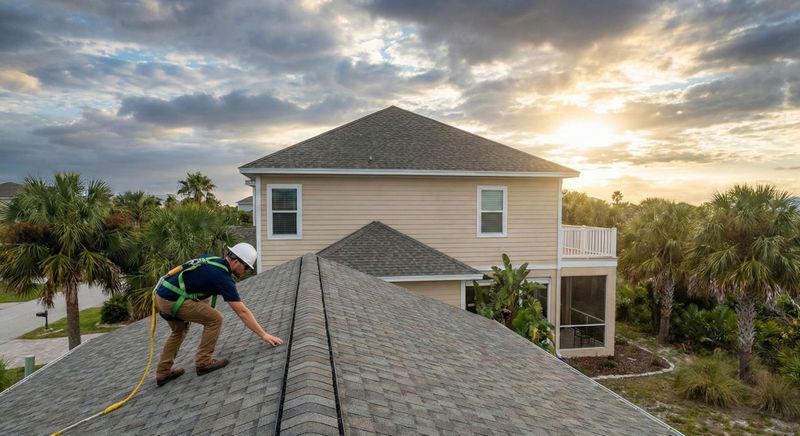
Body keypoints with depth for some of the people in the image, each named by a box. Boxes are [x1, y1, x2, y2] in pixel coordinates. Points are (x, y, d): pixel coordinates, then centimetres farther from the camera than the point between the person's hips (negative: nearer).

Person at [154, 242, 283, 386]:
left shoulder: (212, 261, 13)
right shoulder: (222, 276, -13)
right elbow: (242, 312, -14)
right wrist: (264, 335, -11)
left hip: (160, 294, 9)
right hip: (171, 299, -9)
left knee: (179, 331, 28)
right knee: (215, 319, -2)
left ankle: (163, 373, 30)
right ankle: (203, 362, 7)